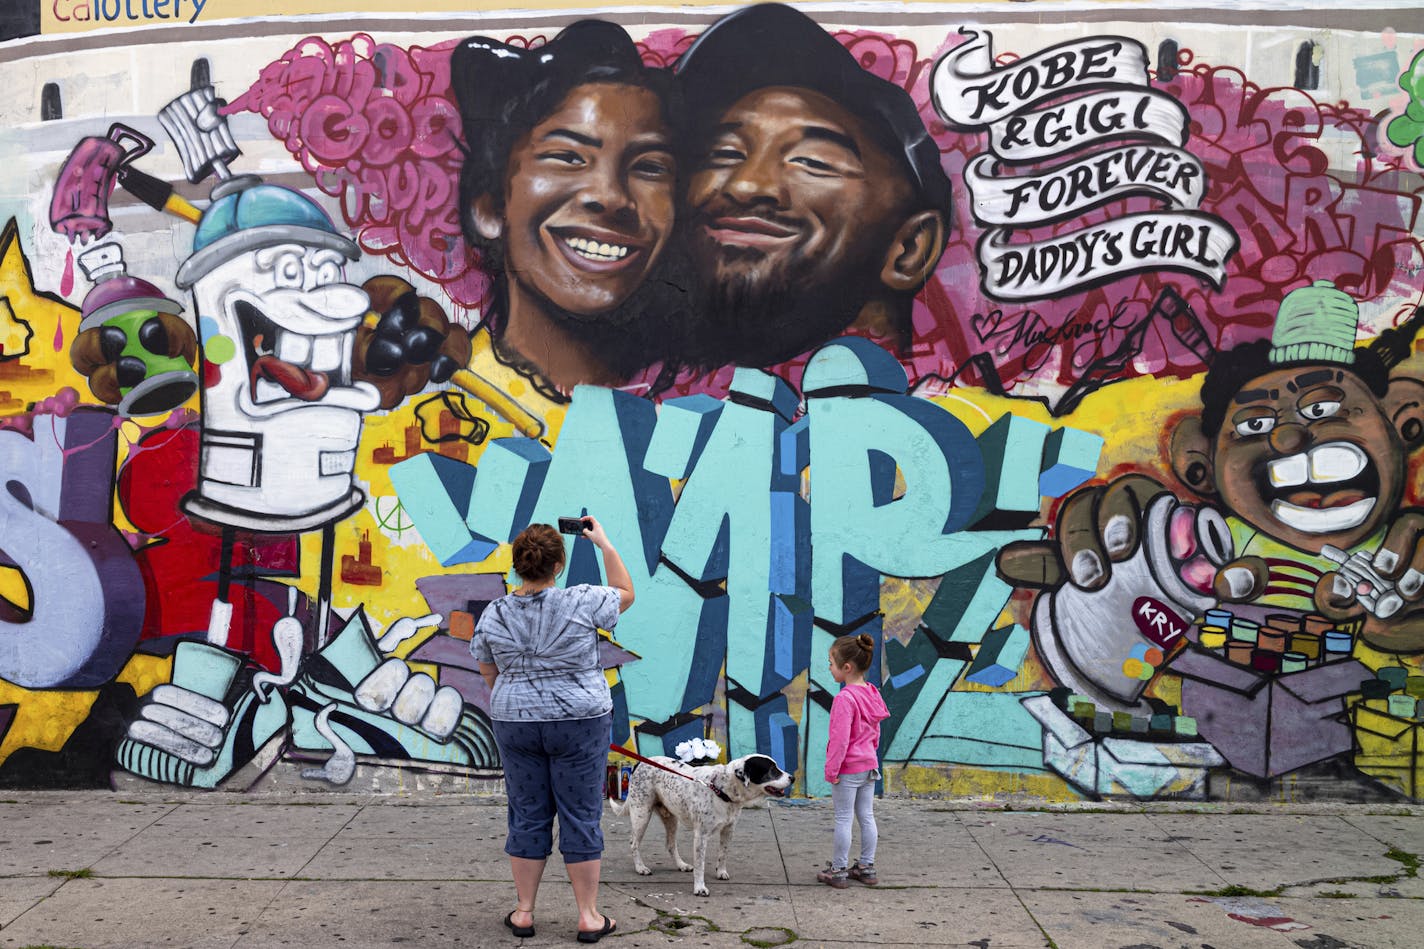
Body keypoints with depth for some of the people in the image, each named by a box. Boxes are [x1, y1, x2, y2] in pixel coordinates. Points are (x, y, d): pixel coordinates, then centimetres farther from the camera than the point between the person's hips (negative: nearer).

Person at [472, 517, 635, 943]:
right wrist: (604, 543, 11)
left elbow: (490, 675, 10)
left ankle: (524, 912, 18)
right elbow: (625, 593, 6)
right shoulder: (582, 603, -11)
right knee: (581, 816, 4)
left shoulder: (492, 615, -1)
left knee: (527, 816, 12)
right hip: (579, 723, -3)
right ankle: (588, 916, 10)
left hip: (515, 724, 3)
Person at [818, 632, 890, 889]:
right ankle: (867, 868, 23)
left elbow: (840, 739, -23)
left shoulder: (844, 699, -23)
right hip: (869, 765, 8)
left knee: (843, 819, 2)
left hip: (848, 769, -8)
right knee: (866, 817, 14)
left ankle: (838, 871, 11)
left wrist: (831, 769, -17)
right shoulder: (871, 693, 4)